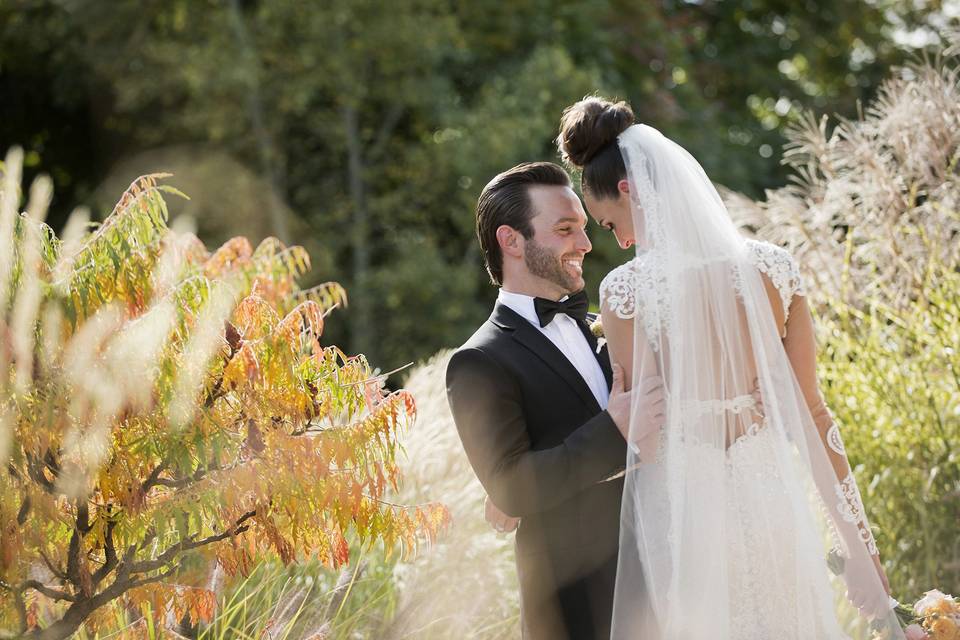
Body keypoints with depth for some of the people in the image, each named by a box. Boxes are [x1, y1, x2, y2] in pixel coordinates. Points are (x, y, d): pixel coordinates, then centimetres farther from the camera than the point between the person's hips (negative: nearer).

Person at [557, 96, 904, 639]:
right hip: (772, 505, 4)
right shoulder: (774, 268, -1)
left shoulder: (628, 288, -13)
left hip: (681, 517, -4)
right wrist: (861, 548, 6)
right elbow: (812, 412, 1)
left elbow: (645, 436, -11)